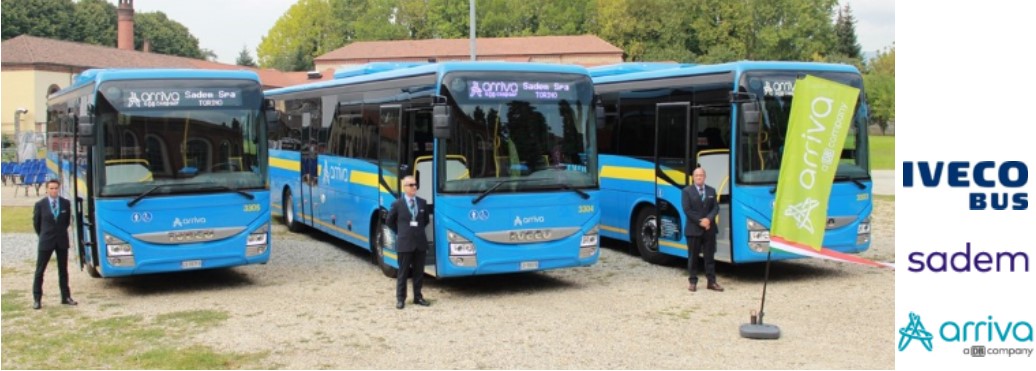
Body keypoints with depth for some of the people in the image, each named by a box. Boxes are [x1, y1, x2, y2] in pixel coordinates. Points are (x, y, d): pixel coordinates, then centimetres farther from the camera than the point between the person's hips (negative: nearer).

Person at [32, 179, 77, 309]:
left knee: (63, 270, 8)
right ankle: (36, 299, 7)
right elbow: (36, 223, 6)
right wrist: (43, 235, 12)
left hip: (62, 241, 2)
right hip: (46, 241, -2)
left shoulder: (66, 203, 0)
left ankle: (65, 297, 14)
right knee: (40, 271, 1)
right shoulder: (40, 205, -5)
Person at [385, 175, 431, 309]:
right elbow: (389, 221, 6)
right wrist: (400, 232, 6)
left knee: (419, 271, 9)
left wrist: (419, 230, 12)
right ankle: (400, 298, 9)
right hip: (404, 243, -3)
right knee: (403, 272, 3)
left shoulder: (422, 202, 5)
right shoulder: (397, 204, -5)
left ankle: (418, 296, 19)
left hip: (420, 242, 3)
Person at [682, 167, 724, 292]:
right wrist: (700, 221, -15)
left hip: (709, 229, 3)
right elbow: (687, 210, -9)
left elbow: (715, 208, 4)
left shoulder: (711, 191, 10)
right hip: (693, 229, -3)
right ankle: (693, 281, 8)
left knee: (709, 256, 6)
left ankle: (711, 281, 9)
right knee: (693, 256, 3)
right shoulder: (687, 191, -1)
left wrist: (708, 219, -14)